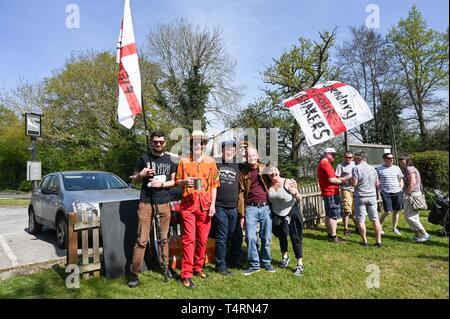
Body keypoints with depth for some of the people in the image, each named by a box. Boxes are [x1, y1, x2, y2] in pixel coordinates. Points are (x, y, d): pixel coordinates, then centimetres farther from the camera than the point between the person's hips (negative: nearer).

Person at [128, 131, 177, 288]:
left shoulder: (170, 160, 9)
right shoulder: (143, 159, 6)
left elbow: (174, 181, 9)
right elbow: (135, 180, 11)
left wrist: (162, 183, -9)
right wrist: (142, 174, -10)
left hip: (164, 203, 2)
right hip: (146, 203, -1)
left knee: (164, 238, 10)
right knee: (141, 240, -3)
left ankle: (165, 266, 24)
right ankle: (134, 273, 4)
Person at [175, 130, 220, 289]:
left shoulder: (211, 162, 7)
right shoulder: (183, 161, 4)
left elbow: (214, 184, 7)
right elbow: (177, 181, 8)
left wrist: (213, 204, 0)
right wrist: (185, 182, -15)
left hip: (205, 205, 2)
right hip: (188, 204, -2)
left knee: (203, 239, 8)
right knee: (189, 239, -6)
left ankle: (198, 267, 26)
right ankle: (186, 274, 1)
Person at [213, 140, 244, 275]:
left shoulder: (238, 166, 8)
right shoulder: (215, 164, 2)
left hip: (234, 208, 3)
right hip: (220, 207, -3)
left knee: (237, 236, 11)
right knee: (222, 237, 2)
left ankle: (235, 261, 30)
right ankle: (221, 266, 15)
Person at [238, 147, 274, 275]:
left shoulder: (265, 169, 8)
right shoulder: (243, 173, 6)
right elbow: (241, 194, 4)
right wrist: (242, 214, 0)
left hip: (265, 207, 1)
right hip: (251, 208, 0)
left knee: (266, 237, 8)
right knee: (251, 237, -1)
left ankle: (266, 262, 25)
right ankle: (254, 264, 15)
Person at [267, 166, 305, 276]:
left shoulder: (288, 182, -15)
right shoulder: (269, 186, -5)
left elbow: (299, 199, -15)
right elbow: (269, 200, 7)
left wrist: (295, 193, -35)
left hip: (291, 213, -4)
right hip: (277, 216, 4)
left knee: (295, 238, 0)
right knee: (282, 236, 20)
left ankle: (300, 264, 10)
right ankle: (285, 257, 42)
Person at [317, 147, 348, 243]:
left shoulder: (322, 163, 16)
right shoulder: (326, 164, -17)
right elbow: (332, 180, -21)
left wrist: (343, 178, 10)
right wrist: (342, 181, -6)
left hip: (326, 193, 10)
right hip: (331, 193, -10)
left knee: (328, 215, 14)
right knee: (334, 215, -5)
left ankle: (330, 234, 21)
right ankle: (333, 237, -1)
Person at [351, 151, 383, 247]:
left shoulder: (356, 168, -10)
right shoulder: (372, 168, 8)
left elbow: (354, 183, -14)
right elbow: (377, 184, 12)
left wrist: (351, 179, 5)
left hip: (360, 197, -5)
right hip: (372, 196, 5)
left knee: (361, 220, 4)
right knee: (375, 219, 10)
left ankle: (364, 241, 7)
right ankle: (378, 241, 12)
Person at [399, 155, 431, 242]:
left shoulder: (409, 169, -11)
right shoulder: (409, 169, 19)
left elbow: (412, 182, -22)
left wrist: (407, 193, -17)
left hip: (412, 195, -10)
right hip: (412, 195, 10)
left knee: (410, 217, -9)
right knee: (408, 216, 12)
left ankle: (425, 235, -3)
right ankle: (417, 236, 17)